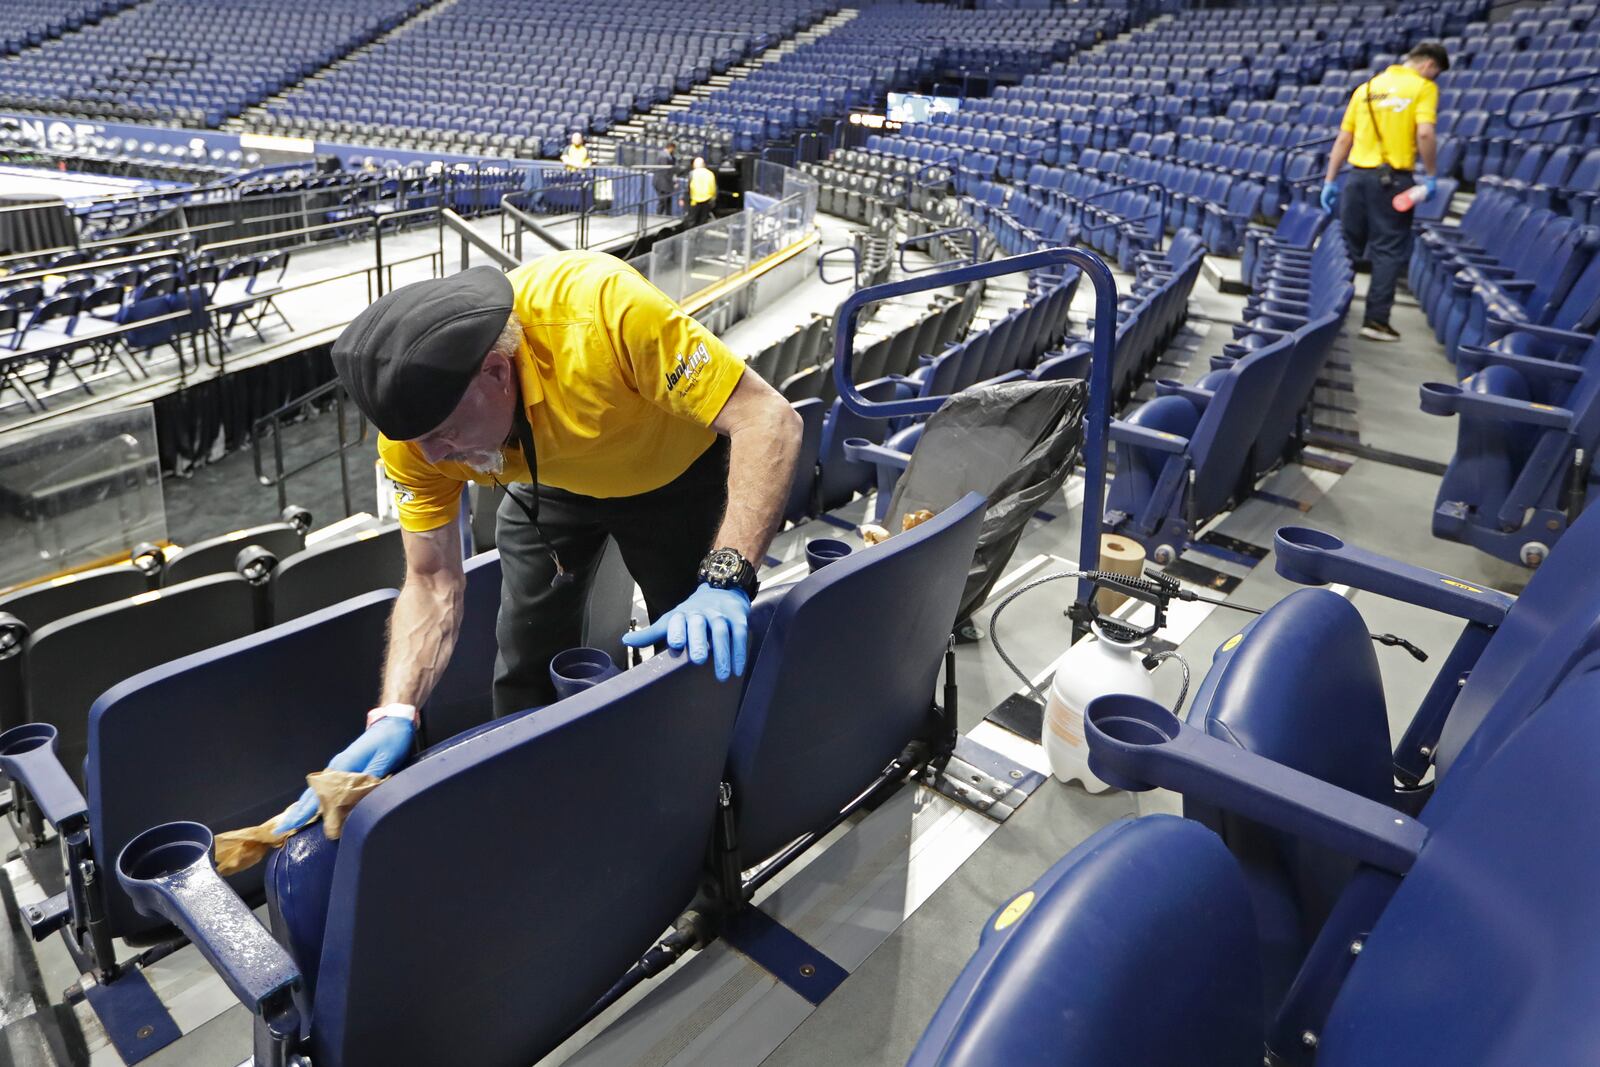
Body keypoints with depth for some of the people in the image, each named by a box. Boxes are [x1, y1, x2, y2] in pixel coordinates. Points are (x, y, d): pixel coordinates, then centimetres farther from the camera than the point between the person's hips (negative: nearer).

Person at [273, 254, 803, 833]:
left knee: (707, 650, 3)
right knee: (527, 663, 1)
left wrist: (725, 580, -50)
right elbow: (432, 582, -19)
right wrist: (395, 715, -33)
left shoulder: (602, 308, -44)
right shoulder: (414, 420, -28)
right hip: (552, 486, 3)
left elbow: (768, 419, -42)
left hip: (678, 471, -2)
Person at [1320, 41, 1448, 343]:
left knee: (1347, 245, 12)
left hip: (1358, 175, 5)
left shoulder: (1366, 88, 16)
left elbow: (1343, 139, 13)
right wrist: (1431, 176, -5)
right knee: (1389, 250, 1)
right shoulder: (1423, 87, 0)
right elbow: (1425, 133, -14)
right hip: (1393, 177, -4)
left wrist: (1329, 181, 15)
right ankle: (1376, 319, 0)